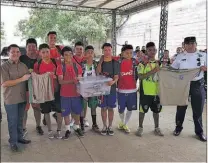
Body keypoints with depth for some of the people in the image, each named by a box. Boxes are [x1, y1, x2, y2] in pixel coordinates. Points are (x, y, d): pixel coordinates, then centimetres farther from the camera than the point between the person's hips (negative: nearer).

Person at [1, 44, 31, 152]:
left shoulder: (23, 66, 6)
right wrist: (21, 79, -19)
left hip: (22, 98, 5)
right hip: (11, 99, -5)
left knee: (20, 119, 17)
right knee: (12, 121, 5)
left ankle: (20, 137, 32)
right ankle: (13, 142, 18)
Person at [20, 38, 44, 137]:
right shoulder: (22, 58, -4)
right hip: (25, 86, -3)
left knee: (37, 106, 13)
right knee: (24, 108, 2)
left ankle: (38, 126, 28)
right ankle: (23, 128, 16)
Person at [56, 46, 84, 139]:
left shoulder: (77, 66, 2)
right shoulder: (60, 67, -5)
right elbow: (60, 81, -13)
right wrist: (72, 80, -26)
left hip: (76, 93, 2)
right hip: (65, 94, -2)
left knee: (77, 111, 12)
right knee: (66, 112, 8)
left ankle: (77, 127, 33)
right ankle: (67, 129, 26)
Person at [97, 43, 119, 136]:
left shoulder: (115, 62, 1)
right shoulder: (100, 62, 5)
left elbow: (116, 76, -3)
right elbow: (98, 73, -11)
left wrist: (113, 81, -24)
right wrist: (100, 61, -15)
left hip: (111, 88, -1)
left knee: (110, 108, 7)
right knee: (103, 108, 8)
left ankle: (110, 126, 21)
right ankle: (104, 126, 22)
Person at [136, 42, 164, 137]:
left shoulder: (159, 63, 8)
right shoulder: (143, 63, -5)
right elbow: (140, 77, -13)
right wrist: (151, 72, -22)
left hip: (156, 91, 4)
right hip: (145, 91, -3)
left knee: (156, 110, 15)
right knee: (142, 110, 6)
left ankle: (157, 128, 30)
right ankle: (140, 127, 23)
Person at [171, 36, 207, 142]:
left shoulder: (202, 56, 3)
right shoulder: (180, 56, 2)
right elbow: (172, 69, 4)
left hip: (198, 84, 0)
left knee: (198, 109, 8)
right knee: (181, 107, 12)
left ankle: (199, 131, 26)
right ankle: (178, 127, 31)